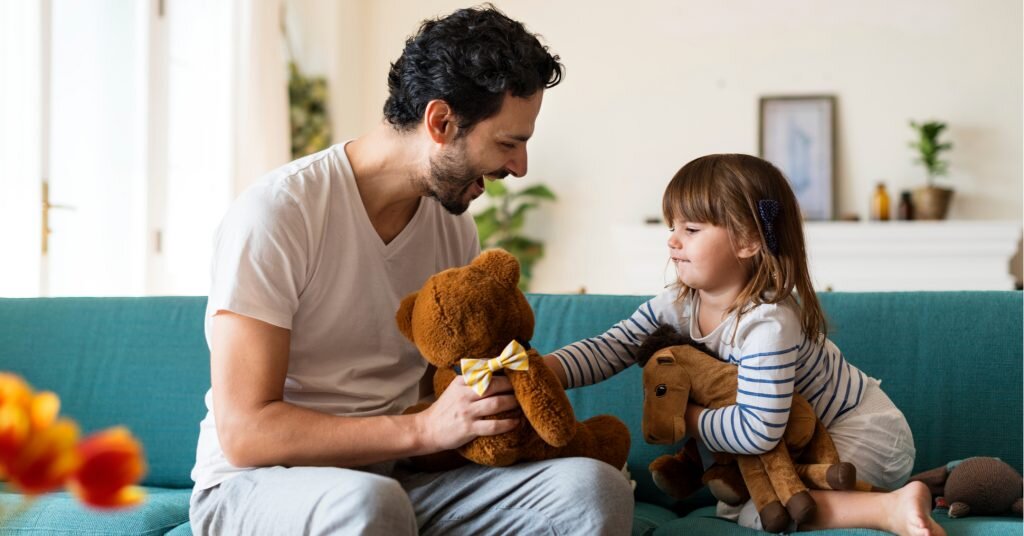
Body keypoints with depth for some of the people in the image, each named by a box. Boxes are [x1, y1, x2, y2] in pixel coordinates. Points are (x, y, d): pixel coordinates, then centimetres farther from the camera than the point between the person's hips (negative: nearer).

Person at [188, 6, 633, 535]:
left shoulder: (453, 223, 4)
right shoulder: (275, 213, -16)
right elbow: (245, 432, -20)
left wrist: (513, 387, -6)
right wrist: (425, 428, -26)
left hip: (395, 474, 6)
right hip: (257, 485, -5)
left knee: (594, 487, -20)